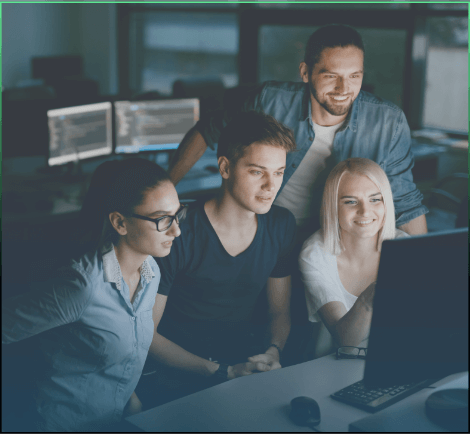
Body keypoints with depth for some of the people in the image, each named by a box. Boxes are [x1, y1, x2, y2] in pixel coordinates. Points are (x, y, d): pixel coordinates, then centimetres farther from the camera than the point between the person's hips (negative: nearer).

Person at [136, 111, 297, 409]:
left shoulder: (281, 225, 2)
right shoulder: (177, 233, -17)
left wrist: (273, 353, -9)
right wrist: (224, 372, -19)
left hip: (248, 358, 5)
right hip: (176, 374, -5)